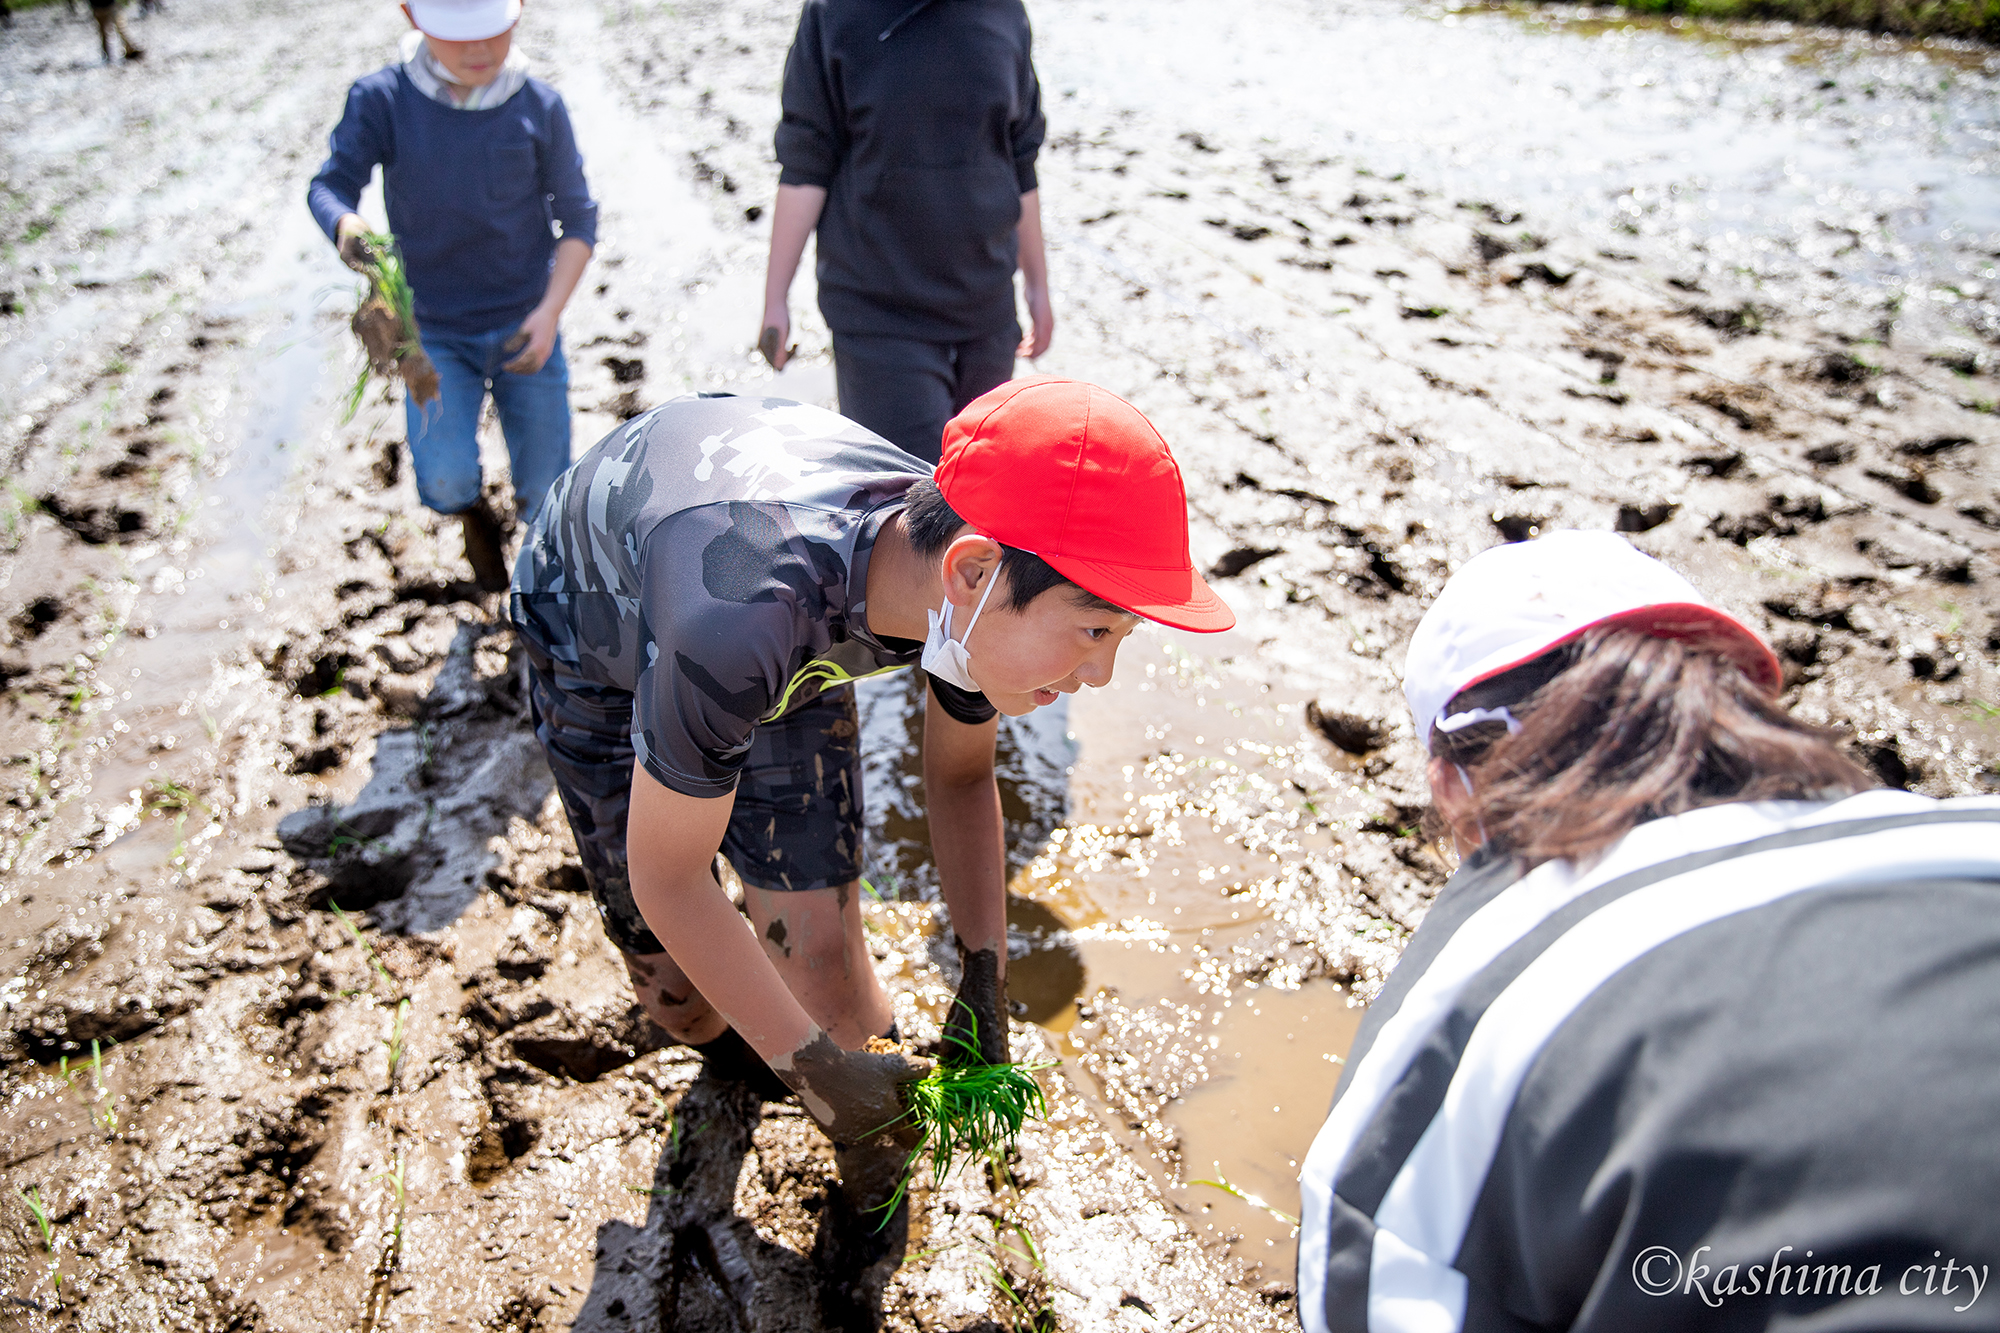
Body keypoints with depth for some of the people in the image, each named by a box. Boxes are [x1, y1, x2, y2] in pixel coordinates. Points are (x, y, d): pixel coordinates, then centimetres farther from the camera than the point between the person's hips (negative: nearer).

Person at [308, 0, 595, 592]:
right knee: (447, 482, -18)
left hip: (524, 328, 1)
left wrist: (550, 312, -14)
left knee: (545, 495, 3)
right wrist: (345, 225, -37)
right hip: (435, 333, 0)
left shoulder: (539, 106, -7)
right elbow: (331, 183, -12)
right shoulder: (381, 99, -9)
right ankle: (475, 518, 22)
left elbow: (578, 217, -2)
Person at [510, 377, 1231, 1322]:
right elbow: (665, 875, -32)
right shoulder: (743, 618, -49)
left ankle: (874, 1204, 20)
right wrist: (814, 1068, -26)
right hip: (598, 626, -3)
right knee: (678, 991, 4)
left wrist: (985, 983, -13)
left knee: (819, 952, -7)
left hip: (793, 636, 3)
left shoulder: (966, 580, -29)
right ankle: (725, 1052, 42)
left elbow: (961, 775, -7)